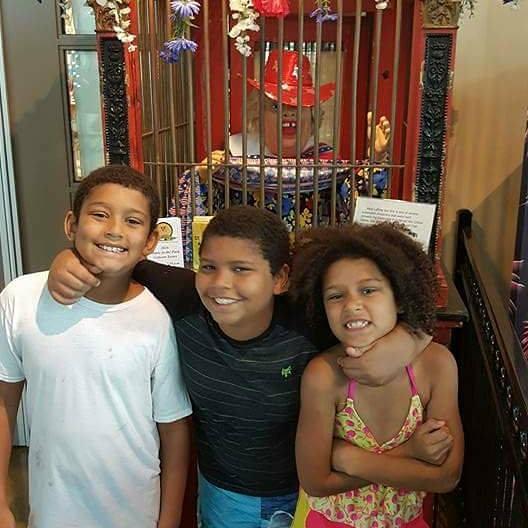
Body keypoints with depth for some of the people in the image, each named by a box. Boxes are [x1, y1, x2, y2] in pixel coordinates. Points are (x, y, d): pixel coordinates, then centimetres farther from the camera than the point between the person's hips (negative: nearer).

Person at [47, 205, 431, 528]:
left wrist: (403, 344, -41)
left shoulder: (310, 325, -30)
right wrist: (67, 261, -26)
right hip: (221, 494, 2)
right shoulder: (184, 305, -23)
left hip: (304, 495, -1)